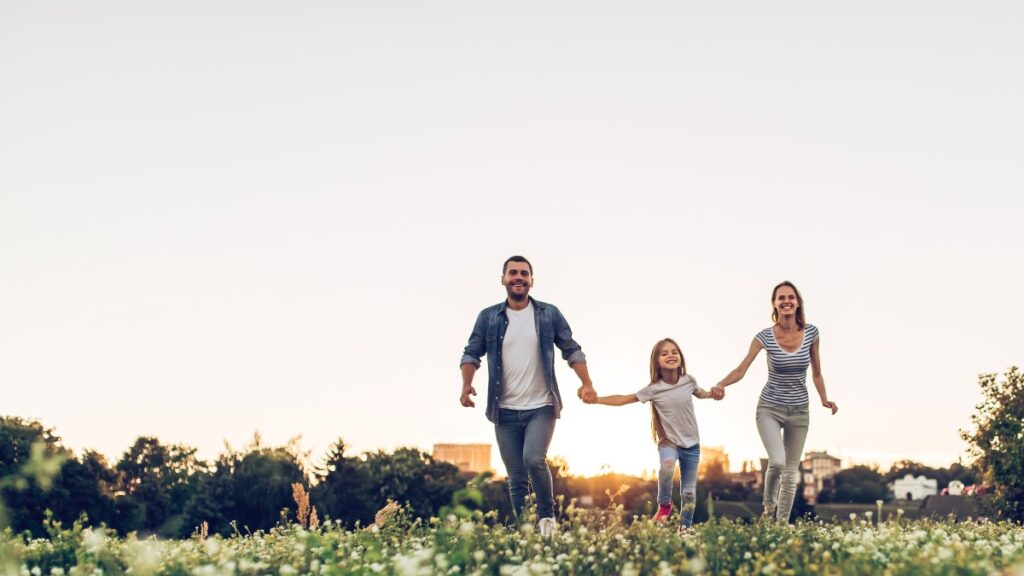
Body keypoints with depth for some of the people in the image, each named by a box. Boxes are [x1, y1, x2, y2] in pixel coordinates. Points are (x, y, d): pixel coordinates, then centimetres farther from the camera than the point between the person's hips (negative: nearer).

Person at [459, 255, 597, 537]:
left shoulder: (549, 314, 2)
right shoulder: (488, 318, 4)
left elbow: (572, 350, 6)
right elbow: (471, 353, 5)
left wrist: (586, 383, -7)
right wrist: (467, 384, -13)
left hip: (541, 407, -2)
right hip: (505, 411, 2)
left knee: (534, 460, -23)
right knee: (516, 478, 4)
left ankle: (547, 516, 0)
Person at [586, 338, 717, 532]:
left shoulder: (688, 381, -3)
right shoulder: (654, 389, -11)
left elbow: (700, 393, 21)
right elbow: (623, 399, -10)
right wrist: (596, 399, -19)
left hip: (691, 444, 3)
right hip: (668, 441, -3)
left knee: (689, 490, 6)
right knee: (667, 465, -35)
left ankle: (685, 527, 24)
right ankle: (664, 505, -11)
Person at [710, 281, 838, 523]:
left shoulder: (811, 332, -4)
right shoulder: (765, 337, -11)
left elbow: (816, 373, 8)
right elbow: (741, 370, -14)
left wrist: (824, 400, 0)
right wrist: (721, 385, -32)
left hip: (799, 411, 3)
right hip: (770, 409, -3)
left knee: (791, 472, 6)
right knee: (777, 462, -22)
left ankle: (782, 523, 18)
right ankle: (768, 505, 7)